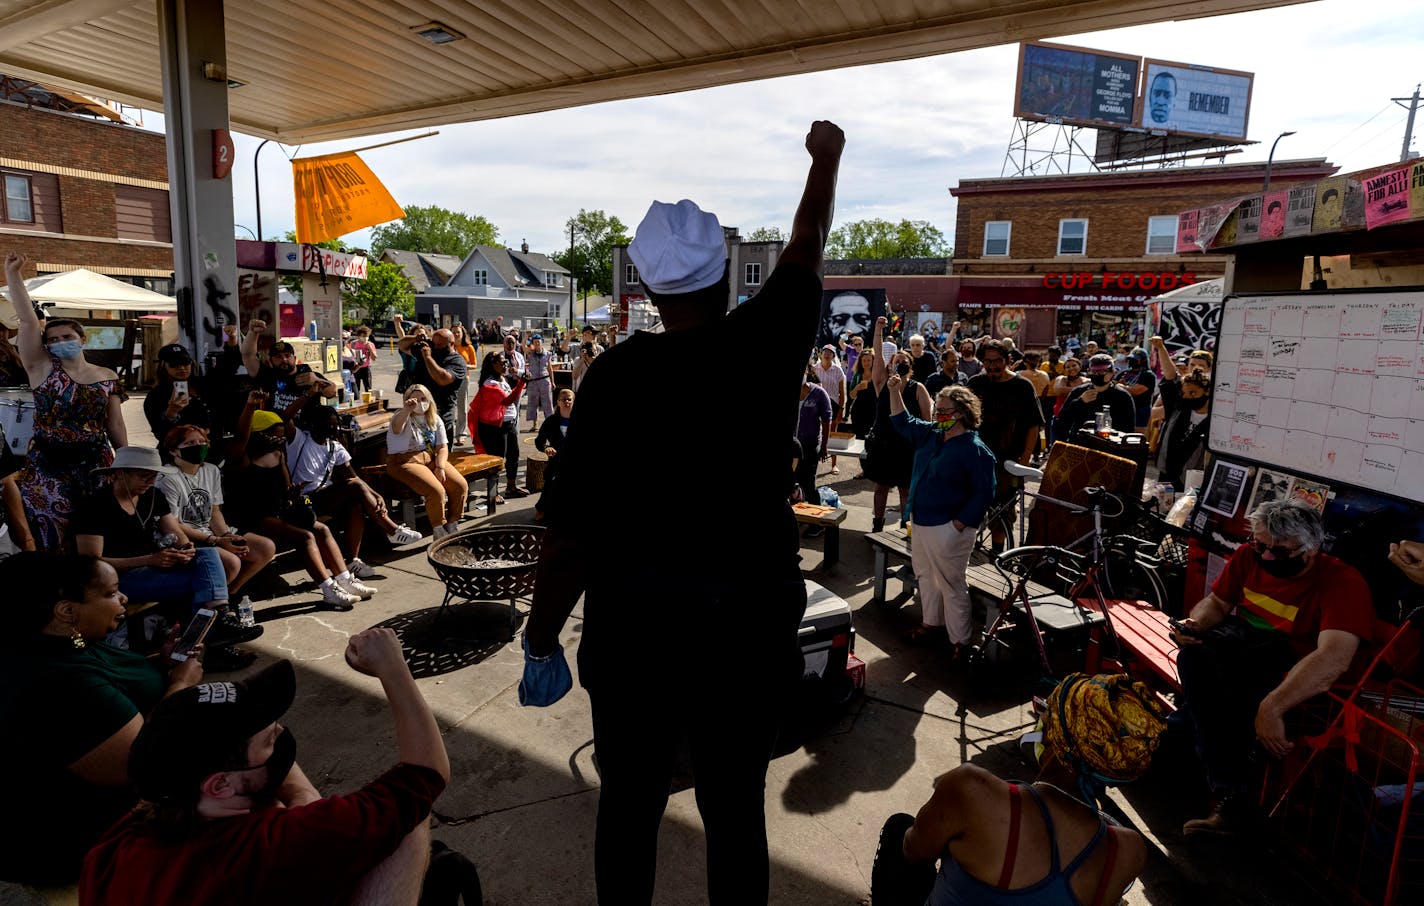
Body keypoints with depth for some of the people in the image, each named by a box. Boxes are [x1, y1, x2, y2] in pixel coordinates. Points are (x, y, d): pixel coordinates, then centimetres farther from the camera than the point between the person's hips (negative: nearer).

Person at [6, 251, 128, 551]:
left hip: (97, 464, 1)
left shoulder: (107, 377, 7)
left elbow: (115, 424, 9)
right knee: (53, 538, 3)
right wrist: (12, 273, -7)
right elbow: (28, 321, -4)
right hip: (48, 466, -1)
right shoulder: (43, 368, 3)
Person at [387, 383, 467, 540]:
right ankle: (439, 531, -8)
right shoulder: (403, 417, -3)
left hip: (431, 459, 6)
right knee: (437, 491, -28)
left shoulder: (435, 420, 12)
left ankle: (452, 525, 4)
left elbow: (443, 447, 5)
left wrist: (440, 467, -11)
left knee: (461, 485, -14)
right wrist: (407, 410, -44)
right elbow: (396, 427, -29)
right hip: (406, 462, -6)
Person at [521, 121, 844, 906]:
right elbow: (806, 249, 14)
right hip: (751, 619, 2)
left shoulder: (618, 374, -12)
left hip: (636, 626, -1)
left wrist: (540, 642, 1)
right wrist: (825, 157, 31)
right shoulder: (767, 343, -6)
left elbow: (573, 531, -12)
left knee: (629, 801, 19)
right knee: (735, 808, 17)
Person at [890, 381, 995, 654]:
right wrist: (895, 392, 8)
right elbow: (903, 422, 21)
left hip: (948, 528, -8)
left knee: (951, 585, 1)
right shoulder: (930, 434, 6)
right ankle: (932, 621, 39)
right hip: (920, 521, 9)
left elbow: (983, 493, -18)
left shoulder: (975, 450, -17)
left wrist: (959, 525, -20)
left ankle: (960, 640, 14)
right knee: (924, 575, 20)